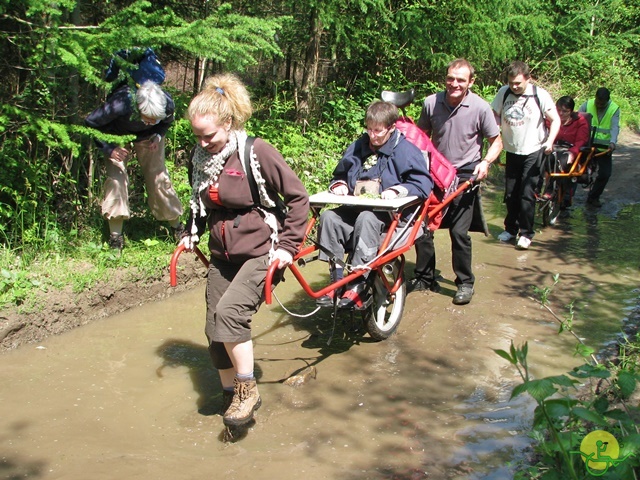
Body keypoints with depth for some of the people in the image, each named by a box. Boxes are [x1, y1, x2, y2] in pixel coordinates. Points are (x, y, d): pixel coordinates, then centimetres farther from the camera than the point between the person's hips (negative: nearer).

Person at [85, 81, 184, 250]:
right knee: (116, 177, -16)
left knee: (159, 177, 0)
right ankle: (116, 236, -6)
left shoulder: (167, 104, -31)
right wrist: (108, 148, -34)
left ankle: (177, 226, 18)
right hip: (118, 136, -2)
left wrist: (157, 136, -22)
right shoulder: (120, 104, -42)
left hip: (147, 136, 3)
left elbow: (167, 122, -4)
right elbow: (90, 124, -26)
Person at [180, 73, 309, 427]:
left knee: (230, 312, -26)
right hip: (222, 255, 7)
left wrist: (288, 245, -12)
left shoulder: (256, 152, -15)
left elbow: (298, 196, -9)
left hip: (260, 252, -6)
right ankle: (231, 394, 27)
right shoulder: (200, 157, 3)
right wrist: (191, 233, 6)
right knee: (215, 330, 5)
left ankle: (247, 390, -7)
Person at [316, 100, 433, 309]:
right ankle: (336, 279, -23)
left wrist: (396, 190, -24)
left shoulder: (405, 150, -1)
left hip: (388, 215, -5)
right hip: (355, 210, 5)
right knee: (328, 217, -24)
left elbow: (424, 184, -10)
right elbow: (339, 175, 27)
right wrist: (339, 184, 3)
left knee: (366, 219, -38)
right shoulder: (357, 147, 16)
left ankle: (357, 286, -38)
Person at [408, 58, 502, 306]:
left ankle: (465, 283, 11)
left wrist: (485, 162, -19)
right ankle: (424, 277, 21)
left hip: (464, 176, -3)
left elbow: (496, 141, -2)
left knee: (459, 232, -6)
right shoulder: (431, 103, -5)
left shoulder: (480, 107, -12)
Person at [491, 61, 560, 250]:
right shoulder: (503, 92, -3)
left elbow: (555, 120, -8)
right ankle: (510, 229, 26)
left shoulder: (539, 94, -12)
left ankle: (526, 233, 6)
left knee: (527, 194, -6)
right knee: (510, 194, 10)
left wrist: (550, 141, -24)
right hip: (512, 151, 4)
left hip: (533, 151, -4)